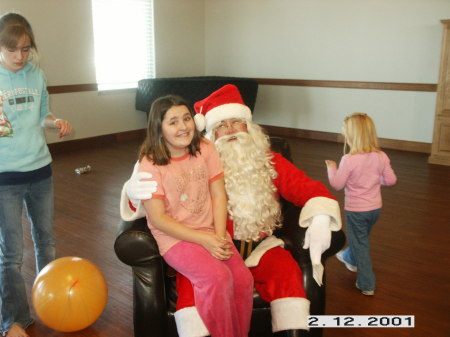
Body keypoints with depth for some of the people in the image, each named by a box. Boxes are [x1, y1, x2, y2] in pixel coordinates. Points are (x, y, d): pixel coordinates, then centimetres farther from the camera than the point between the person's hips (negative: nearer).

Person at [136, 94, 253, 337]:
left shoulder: (205, 149, 1)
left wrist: (219, 237, -13)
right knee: (219, 278, -26)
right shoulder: (150, 164, -11)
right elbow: (158, 219, -13)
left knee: (243, 279, -16)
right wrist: (204, 239, -18)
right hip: (174, 236, -4)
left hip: (210, 231, 4)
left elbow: (218, 195, 0)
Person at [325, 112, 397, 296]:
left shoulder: (348, 160, -25)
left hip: (356, 210, -6)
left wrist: (331, 169, 2)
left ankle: (367, 284, 14)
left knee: (360, 244, 8)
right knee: (361, 238, 28)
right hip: (375, 207, 6)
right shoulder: (381, 157, -10)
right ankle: (350, 259, 55)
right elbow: (391, 180, -1)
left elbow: (337, 184, -16)